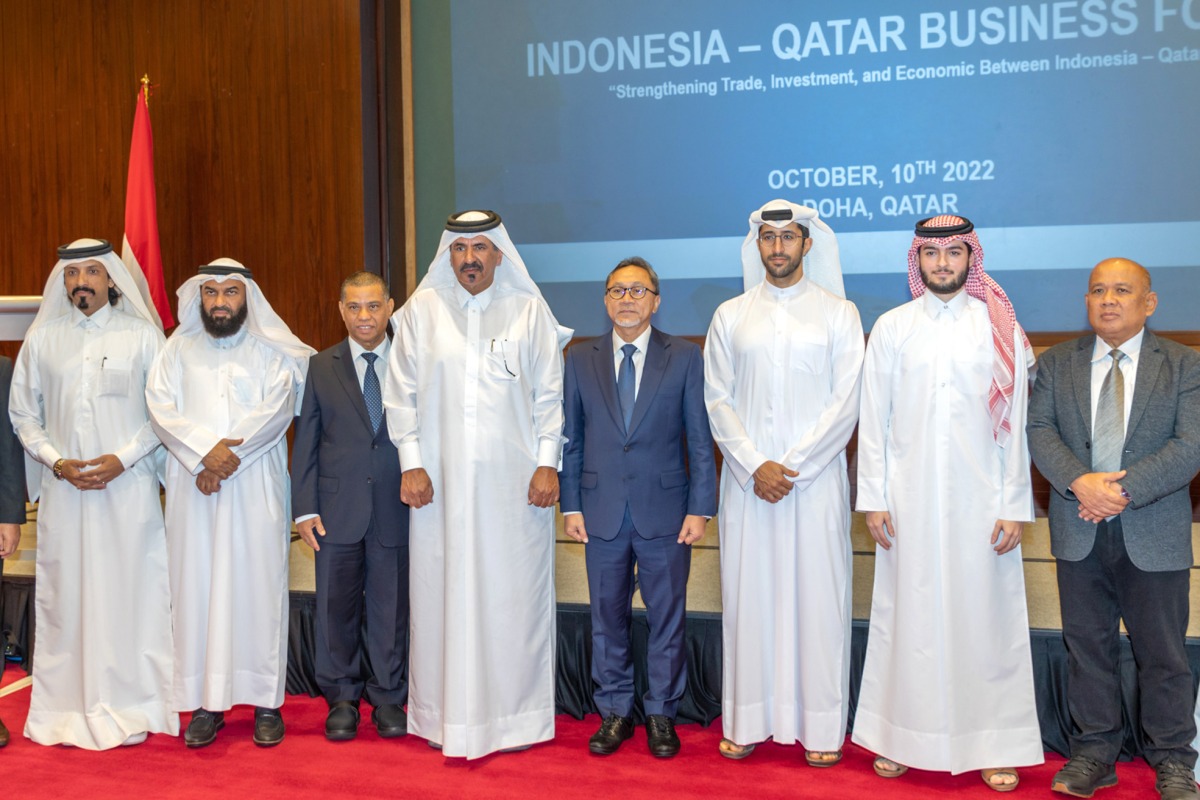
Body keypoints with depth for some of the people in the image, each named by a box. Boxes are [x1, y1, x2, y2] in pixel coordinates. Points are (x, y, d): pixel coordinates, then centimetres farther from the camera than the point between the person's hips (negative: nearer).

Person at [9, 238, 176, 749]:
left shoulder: (142, 335, 2)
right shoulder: (42, 338, 9)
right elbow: (23, 412, 11)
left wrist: (122, 459, -10)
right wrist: (57, 462, -3)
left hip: (128, 487, -2)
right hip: (63, 490, 2)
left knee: (128, 591, 0)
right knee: (65, 593, 4)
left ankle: (129, 706, 10)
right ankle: (69, 707, 14)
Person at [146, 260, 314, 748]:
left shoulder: (270, 351, 6)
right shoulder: (178, 349, 11)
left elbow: (276, 411, -7)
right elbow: (161, 407, 0)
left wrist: (227, 458, -15)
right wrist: (205, 449, -16)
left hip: (256, 487, -2)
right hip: (193, 488, 2)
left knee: (258, 585, -1)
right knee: (197, 585, 2)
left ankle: (266, 701, 6)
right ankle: (205, 702, 9)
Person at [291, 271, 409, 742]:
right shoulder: (321, 367, 6)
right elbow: (305, 442, 5)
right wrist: (304, 508, -1)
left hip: (396, 509, -1)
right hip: (338, 510, 1)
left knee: (391, 608, 7)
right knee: (336, 607, 8)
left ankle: (388, 698, 23)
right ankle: (342, 699, 24)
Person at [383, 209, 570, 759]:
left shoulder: (530, 311, 4)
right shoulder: (421, 310, 6)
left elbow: (549, 394, 4)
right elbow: (402, 393, 7)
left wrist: (547, 464, -3)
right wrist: (411, 463, -1)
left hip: (515, 484, 0)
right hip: (440, 482, 1)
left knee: (514, 594, 4)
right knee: (443, 594, 5)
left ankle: (515, 713, 17)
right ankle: (447, 714, 18)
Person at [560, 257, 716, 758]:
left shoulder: (684, 357, 1)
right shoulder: (580, 360, 6)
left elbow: (700, 439, 0)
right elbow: (571, 438, 7)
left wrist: (700, 508, -6)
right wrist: (571, 506, 1)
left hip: (665, 511, -1)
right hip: (602, 513, 2)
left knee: (667, 618, 7)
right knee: (607, 617, 11)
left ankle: (661, 715, 23)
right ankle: (614, 712, 26)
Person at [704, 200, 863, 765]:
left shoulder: (839, 313, 4)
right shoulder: (731, 315, 9)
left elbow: (845, 403, -3)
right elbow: (718, 400, 4)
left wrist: (792, 466, -10)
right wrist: (756, 466, -9)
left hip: (816, 479, -1)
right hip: (747, 479, 2)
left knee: (817, 596, 1)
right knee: (748, 595, 5)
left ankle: (821, 727, 12)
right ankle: (748, 720, 16)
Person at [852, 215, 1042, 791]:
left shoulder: (1000, 328, 4)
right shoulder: (891, 327, 5)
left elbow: (1015, 423, 2)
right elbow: (874, 419, 4)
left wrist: (1015, 506, -3)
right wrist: (873, 498, -1)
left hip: (981, 501, 0)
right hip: (909, 500, 1)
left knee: (985, 617, 3)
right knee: (907, 616, 5)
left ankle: (994, 745, 15)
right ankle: (901, 737, 17)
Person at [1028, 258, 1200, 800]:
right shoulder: (1056, 363, 7)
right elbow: (1039, 428, -4)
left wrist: (1123, 490, -19)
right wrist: (1080, 482, -20)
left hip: (1153, 534, -2)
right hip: (1079, 531, 2)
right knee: (1087, 645, 10)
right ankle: (1094, 753, 23)